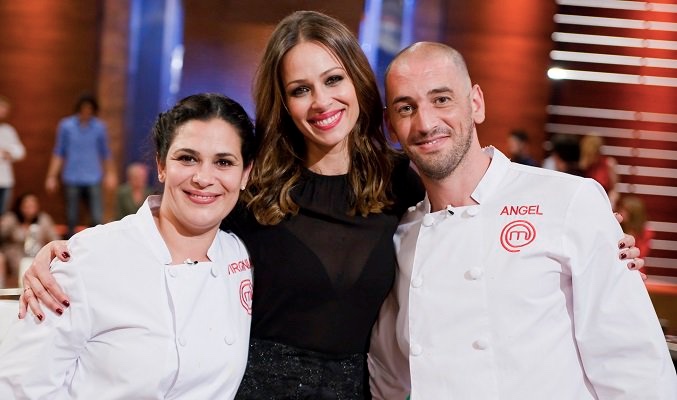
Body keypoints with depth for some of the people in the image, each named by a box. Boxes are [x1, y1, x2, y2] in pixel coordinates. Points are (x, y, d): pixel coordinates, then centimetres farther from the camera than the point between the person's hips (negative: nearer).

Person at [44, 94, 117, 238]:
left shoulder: (99, 127, 4)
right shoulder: (66, 125, 2)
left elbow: (105, 153, 15)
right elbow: (58, 153, 7)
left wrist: (110, 174, 18)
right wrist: (51, 176, 5)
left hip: (93, 179, 0)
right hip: (72, 179, 0)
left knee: (97, 218, -8)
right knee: (72, 218, 6)